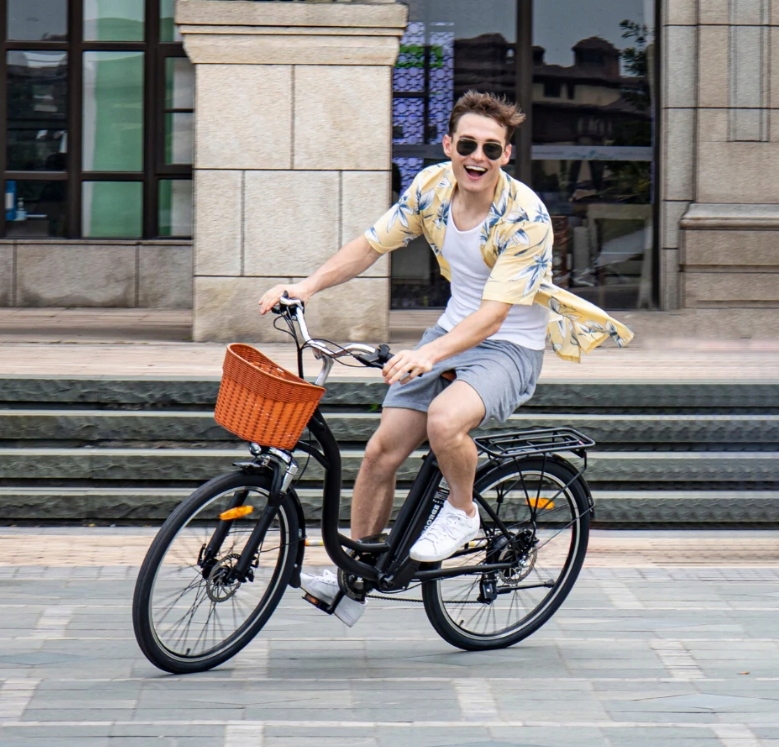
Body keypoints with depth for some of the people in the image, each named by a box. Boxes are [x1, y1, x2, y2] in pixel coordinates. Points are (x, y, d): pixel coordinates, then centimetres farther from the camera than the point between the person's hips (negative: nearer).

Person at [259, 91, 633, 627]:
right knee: (382, 452, -4)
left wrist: (428, 354, -43)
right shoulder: (432, 186, -7)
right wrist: (307, 286, -10)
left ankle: (462, 511, -3)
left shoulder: (525, 218, -24)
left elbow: (491, 316, -30)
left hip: (510, 347, -6)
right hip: (452, 331, 6)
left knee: (444, 418, -34)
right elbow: (371, 245, 4)